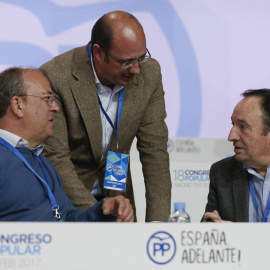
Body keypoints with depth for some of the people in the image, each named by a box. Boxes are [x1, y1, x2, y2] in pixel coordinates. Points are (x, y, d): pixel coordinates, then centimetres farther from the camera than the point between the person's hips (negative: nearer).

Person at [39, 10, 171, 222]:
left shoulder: (149, 73, -8)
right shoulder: (55, 77, -22)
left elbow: (154, 150, -5)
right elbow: (56, 159, -20)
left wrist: (157, 220, -14)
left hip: (115, 195, 4)